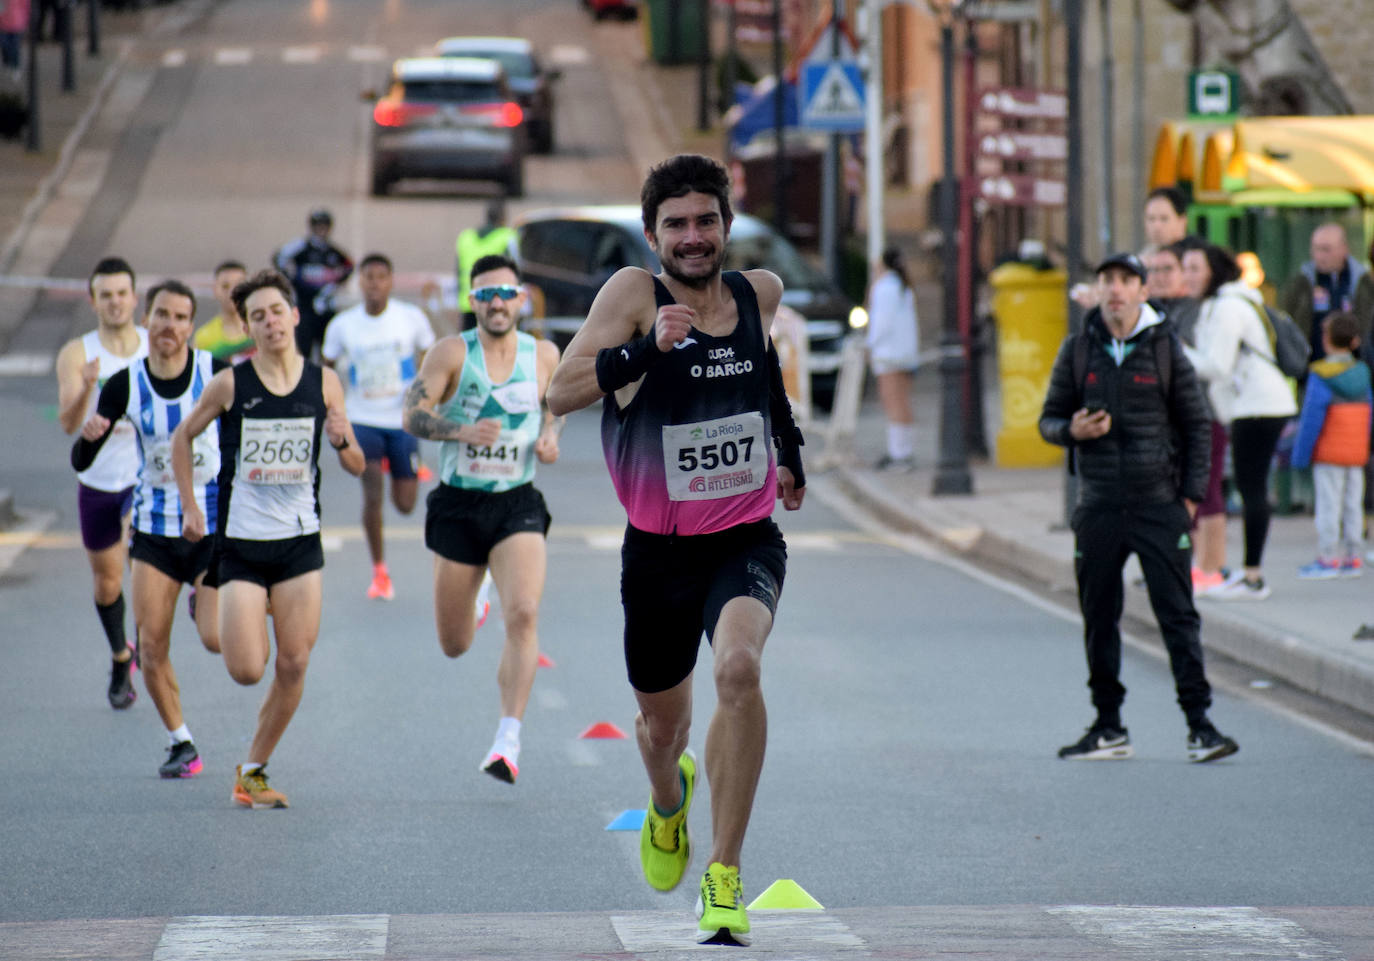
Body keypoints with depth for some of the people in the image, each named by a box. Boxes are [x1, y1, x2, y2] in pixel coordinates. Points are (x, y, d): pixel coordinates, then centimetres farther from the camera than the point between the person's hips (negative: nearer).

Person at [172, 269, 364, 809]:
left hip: (300, 542, 2)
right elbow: (183, 437, 11)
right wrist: (190, 506, 4)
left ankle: (254, 770, 12)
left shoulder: (324, 383, 2)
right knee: (246, 671, -9)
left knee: (294, 667, -3)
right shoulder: (230, 384, -4)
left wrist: (343, 441, -15)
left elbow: (356, 467, 8)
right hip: (242, 542, -2)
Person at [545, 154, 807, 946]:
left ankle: (725, 874, -23)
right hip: (659, 548, 0)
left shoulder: (760, 292, 0)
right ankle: (669, 798, 56)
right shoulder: (635, 294, -11)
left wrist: (790, 449, 29)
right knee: (662, 723, 16)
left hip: (747, 539, 0)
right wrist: (645, 350, -35)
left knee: (739, 667, -30)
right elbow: (561, 393, -22)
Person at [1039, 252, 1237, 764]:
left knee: (1178, 614, -6)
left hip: (1159, 504, -2)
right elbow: (1050, 419, 11)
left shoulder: (1165, 347, 1)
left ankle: (1199, 723, -6)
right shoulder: (1077, 350, 5)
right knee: (1099, 618, 6)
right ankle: (1109, 728, 14)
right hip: (1099, 506, 2)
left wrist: (1191, 493, -1)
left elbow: (1196, 423, 5)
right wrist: (1072, 430, -12)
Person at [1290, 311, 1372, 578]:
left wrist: (1301, 453, -8)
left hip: (1328, 454, -6)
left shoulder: (1320, 376, -15)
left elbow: (1312, 418, -15)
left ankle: (1328, 558, -2)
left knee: (1328, 504, -2)